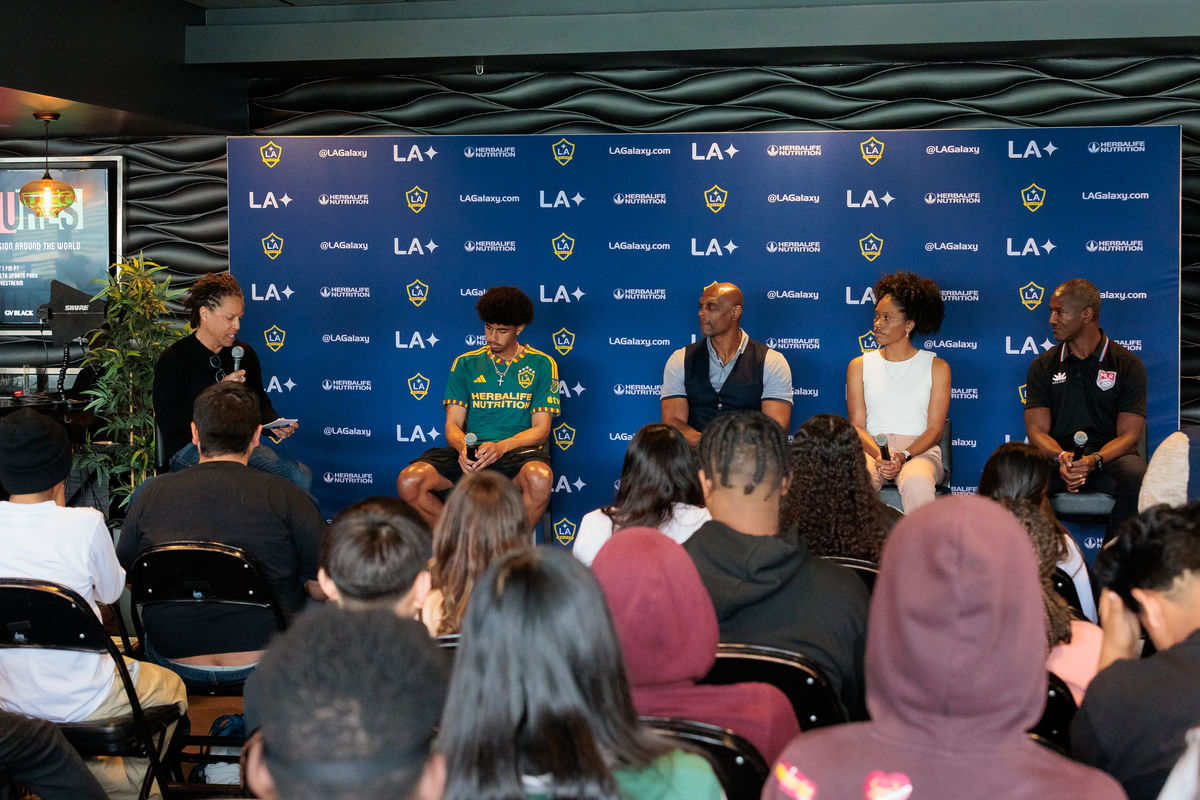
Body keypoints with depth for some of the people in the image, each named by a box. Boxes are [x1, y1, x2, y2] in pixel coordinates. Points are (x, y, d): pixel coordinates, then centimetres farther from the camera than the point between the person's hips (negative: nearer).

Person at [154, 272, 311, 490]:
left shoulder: (244, 353, 14)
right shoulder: (173, 359, -4)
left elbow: (260, 403, 25)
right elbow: (168, 422, -13)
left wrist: (274, 426, 1)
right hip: (190, 448, -6)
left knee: (301, 476, -19)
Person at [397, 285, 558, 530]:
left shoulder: (541, 364, 9)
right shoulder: (465, 364, 16)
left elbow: (540, 429, 2)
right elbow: (452, 424, 10)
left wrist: (501, 447, -18)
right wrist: (463, 447, -16)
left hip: (519, 449, -2)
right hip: (471, 452, 2)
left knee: (540, 478, -40)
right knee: (408, 483, -25)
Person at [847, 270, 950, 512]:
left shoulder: (936, 367, 9)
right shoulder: (860, 366, 14)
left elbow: (935, 428, 2)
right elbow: (857, 425, 6)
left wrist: (904, 456, -17)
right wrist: (877, 455, -15)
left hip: (920, 449, -1)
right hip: (871, 448, 1)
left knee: (916, 482, -37)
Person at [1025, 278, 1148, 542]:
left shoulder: (1128, 365, 5)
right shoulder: (1043, 366, 12)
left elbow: (1128, 435, -2)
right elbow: (1037, 429, 4)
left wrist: (1094, 460, -23)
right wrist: (1060, 457, -20)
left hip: (1108, 458, -1)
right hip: (1057, 454, 1)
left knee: (1137, 475, -36)